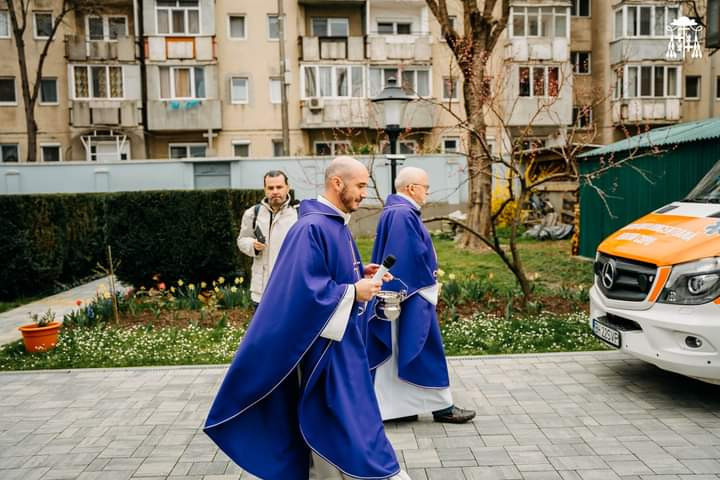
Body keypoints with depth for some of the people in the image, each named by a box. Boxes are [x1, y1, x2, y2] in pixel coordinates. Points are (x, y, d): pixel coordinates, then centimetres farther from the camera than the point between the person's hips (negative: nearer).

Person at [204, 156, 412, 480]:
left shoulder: (337, 224, 10)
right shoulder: (311, 228, -21)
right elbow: (304, 287, -26)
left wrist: (361, 273, 3)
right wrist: (353, 292, -20)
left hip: (344, 335, 10)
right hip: (326, 339, -10)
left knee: (334, 414, 20)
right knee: (333, 417, 1)